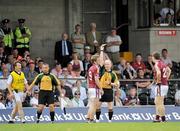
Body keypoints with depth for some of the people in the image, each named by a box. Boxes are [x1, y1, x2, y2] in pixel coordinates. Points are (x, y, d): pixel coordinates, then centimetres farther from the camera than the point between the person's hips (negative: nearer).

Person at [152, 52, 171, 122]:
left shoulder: (157, 64, -13)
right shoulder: (163, 63, 13)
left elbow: (159, 73, -31)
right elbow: (169, 70, 28)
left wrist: (158, 81, -18)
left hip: (160, 85, -9)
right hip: (166, 84, 9)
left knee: (159, 103, -5)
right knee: (157, 102, 17)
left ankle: (163, 118, -6)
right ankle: (157, 117, 20)